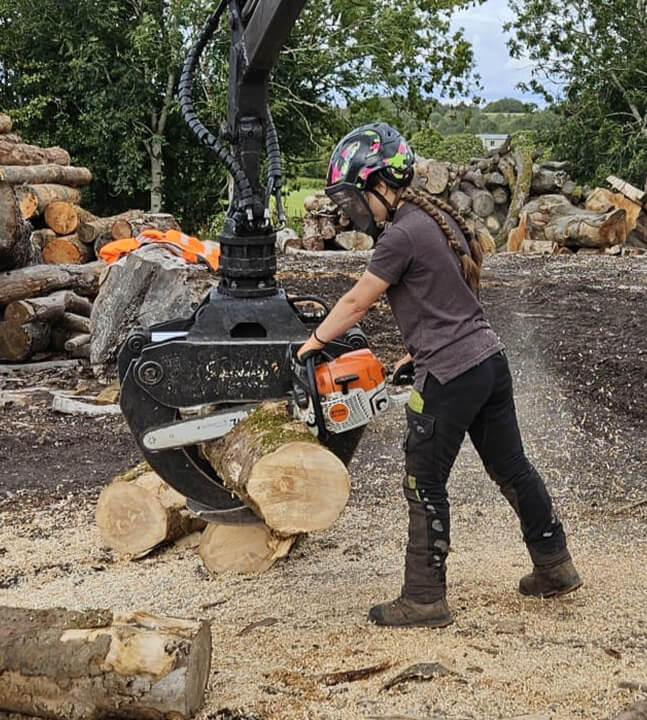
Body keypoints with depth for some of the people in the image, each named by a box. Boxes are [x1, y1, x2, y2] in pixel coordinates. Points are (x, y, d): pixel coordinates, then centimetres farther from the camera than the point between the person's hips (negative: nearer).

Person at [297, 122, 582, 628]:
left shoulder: (402, 235, -16)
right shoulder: (439, 216, 11)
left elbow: (356, 303, -7)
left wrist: (316, 341, 8)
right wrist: (420, 350, 20)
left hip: (450, 377, -9)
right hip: (490, 359, 9)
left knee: (425, 486, 3)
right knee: (511, 469, 19)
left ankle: (424, 601, 12)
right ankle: (555, 567, 31)